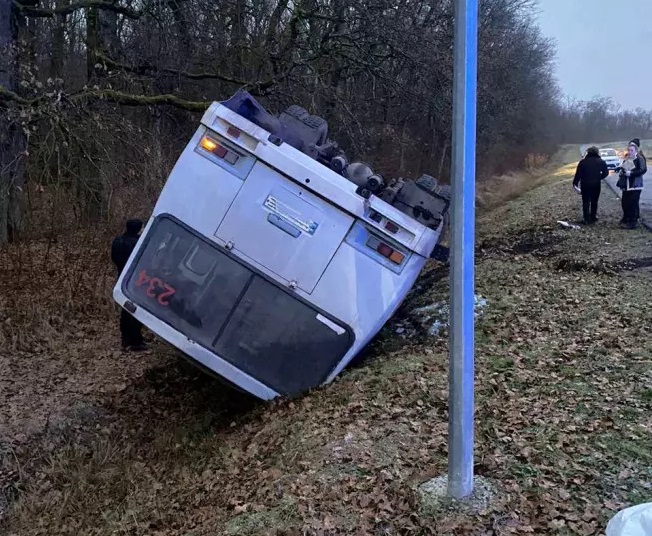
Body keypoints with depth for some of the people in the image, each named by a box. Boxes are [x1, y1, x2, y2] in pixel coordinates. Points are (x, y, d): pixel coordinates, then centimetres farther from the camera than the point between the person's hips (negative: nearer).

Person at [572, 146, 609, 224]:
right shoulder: (601, 162, 1)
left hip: (585, 185, -1)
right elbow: (606, 173, 0)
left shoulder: (583, 162, -2)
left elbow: (578, 174, -6)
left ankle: (587, 219, 0)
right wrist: (599, 177, 16)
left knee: (585, 202, 4)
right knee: (594, 202, 13)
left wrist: (575, 183, -1)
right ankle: (593, 218, 17)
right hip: (596, 185, 1)